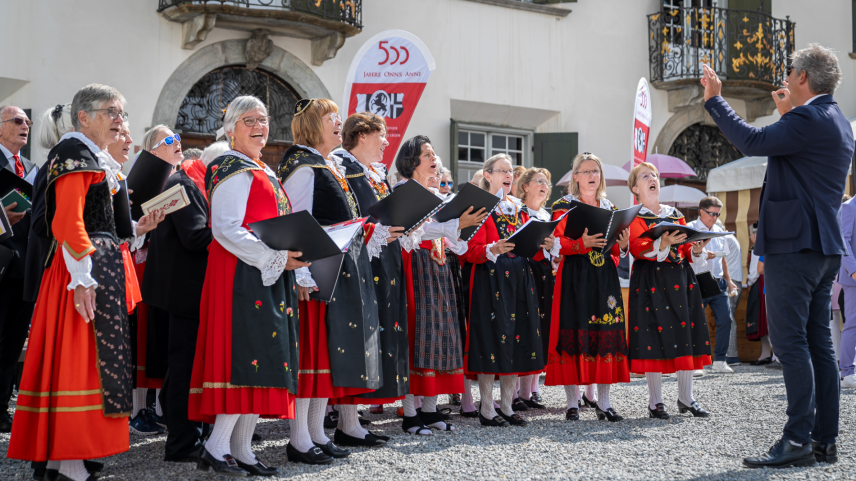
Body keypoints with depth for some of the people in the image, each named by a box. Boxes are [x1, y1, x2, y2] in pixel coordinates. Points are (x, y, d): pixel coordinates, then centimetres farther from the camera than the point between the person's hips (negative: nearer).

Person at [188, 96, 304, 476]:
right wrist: (277, 258, -21)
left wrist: (290, 256, 12)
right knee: (248, 354, -14)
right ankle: (216, 447, -11)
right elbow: (226, 230, -17)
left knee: (262, 359, 6)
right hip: (243, 273, -9)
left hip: (270, 276, 9)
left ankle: (241, 449, 10)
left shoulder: (263, 172, 23)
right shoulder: (233, 169, -6)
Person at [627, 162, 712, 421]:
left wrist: (697, 250, -5)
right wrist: (662, 244, -31)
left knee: (686, 336, 2)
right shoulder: (633, 217, 1)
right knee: (653, 337, -6)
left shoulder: (676, 215, 17)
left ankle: (686, 397, 13)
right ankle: (655, 401, 3)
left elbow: (686, 251, 17)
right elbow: (638, 248, -16)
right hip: (650, 281, -5)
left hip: (680, 280, 5)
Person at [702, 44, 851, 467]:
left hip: (794, 245, -10)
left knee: (790, 341, -9)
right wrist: (787, 113, 29)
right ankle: (825, 440, 13)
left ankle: (798, 440, -9)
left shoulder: (810, 119, -13)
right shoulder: (837, 123, 18)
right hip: (825, 248, 10)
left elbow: (752, 142, -18)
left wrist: (714, 98, -8)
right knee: (817, 343, 10)